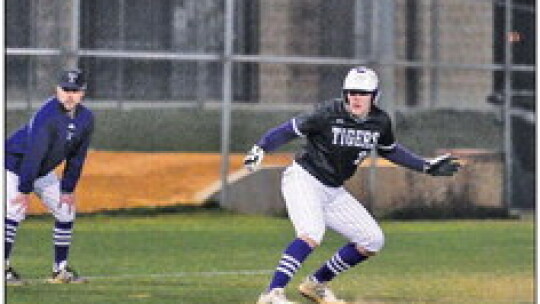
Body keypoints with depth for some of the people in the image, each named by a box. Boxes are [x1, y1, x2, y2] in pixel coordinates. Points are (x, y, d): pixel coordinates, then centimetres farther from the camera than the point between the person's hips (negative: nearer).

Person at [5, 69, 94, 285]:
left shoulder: (86, 119, -9)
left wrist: (68, 189, 0)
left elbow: (77, 157, 0)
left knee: (66, 210, 6)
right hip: (15, 162, -8)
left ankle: (60, 269, 12)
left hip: (43, 171, 8)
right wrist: (24, 190, -34)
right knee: (15, 210, -22)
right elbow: (33, 154, -33)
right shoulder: (47, 116, -32)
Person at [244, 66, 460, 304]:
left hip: (334, 192, 7)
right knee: (311, 235, -31)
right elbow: (290, 130, -15)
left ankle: (315, 284, 17)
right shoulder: (329, 113, -17)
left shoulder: (380, 121, 0)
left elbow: (388, 150, 19)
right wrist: (260, 149, -30)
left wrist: (426, 166, 18)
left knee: (373, 240, 7)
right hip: (304, 179, -7)